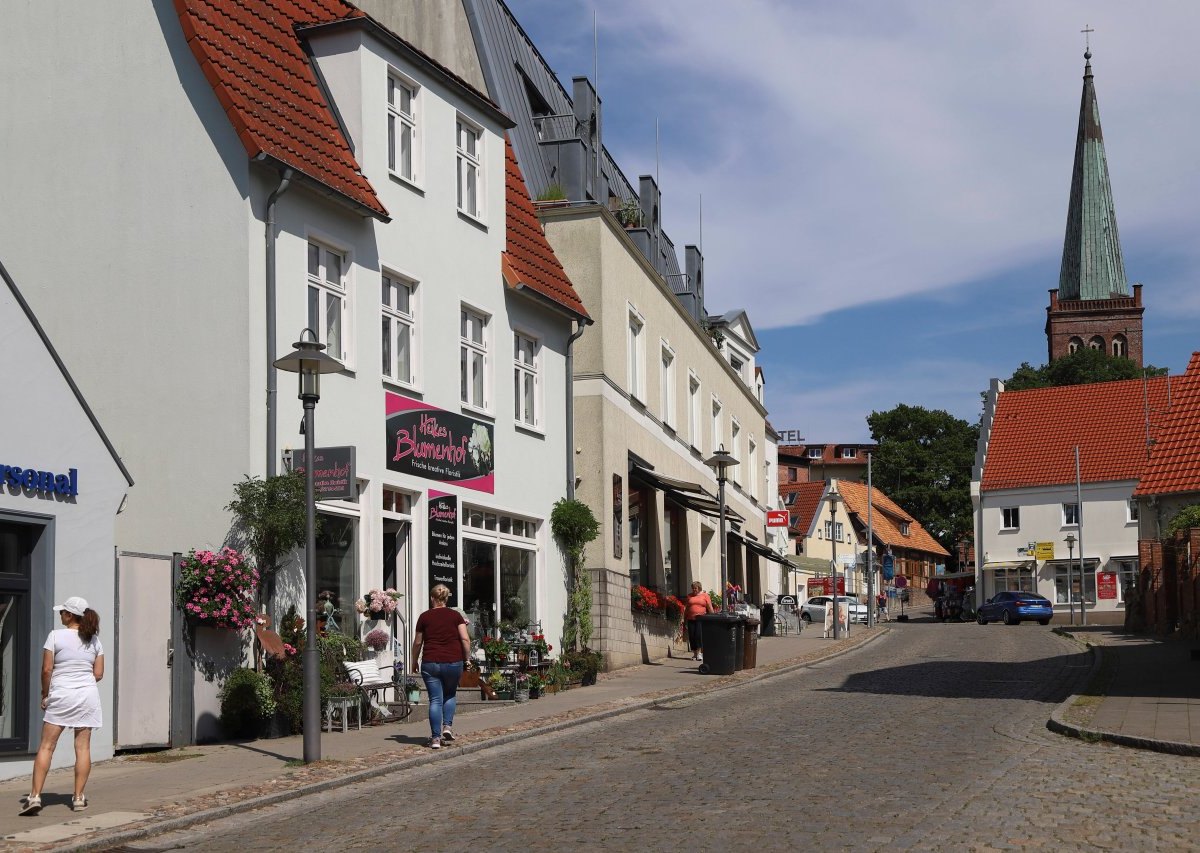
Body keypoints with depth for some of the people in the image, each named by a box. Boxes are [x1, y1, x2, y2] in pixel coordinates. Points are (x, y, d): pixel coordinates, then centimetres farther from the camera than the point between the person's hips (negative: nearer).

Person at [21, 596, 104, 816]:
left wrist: (45, 694, 3)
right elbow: (98, 673, 5)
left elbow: (47, 669, -8)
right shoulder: (94, 640, 6)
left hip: (61, 694, -3)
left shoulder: (56, 636, -6)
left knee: (46, 746, 1)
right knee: (83, 747, 6)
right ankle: (79, 797, 8)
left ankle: (35, 796, -5)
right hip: (88, 695, 3)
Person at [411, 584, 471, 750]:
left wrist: (415, 662, 22)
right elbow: (465, 639, -5)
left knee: (435, 700, 2)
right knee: (450, 695, 22)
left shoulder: (424, 617, 3)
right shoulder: (455, 615, 3)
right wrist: (467, 658, 5)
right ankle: (447, 726, 6)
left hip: (430, 663, -1)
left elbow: (417, 643, 9)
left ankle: (435, 738, -1)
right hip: (453, 662, 1)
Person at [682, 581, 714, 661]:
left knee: (699, 634, -14)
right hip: (691, 619, 3)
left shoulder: (705, 595, 7)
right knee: (692, 636, 1)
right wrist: (684, 619, 10)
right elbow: (686, 608, 15)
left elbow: (710, 608, 5)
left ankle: (699, 653, -8)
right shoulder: (689, 596, 14)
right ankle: (694, 653, 12)